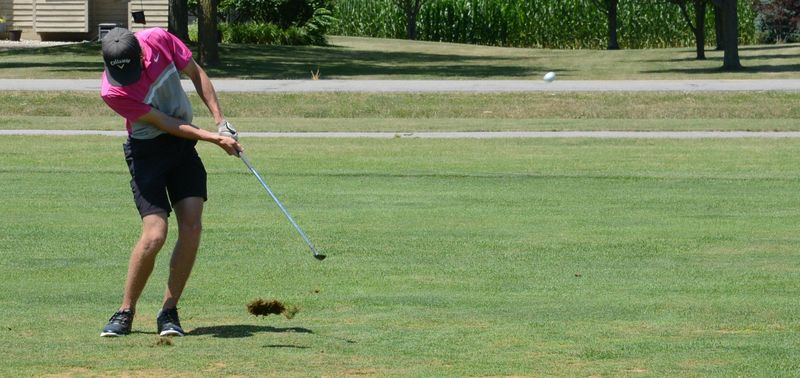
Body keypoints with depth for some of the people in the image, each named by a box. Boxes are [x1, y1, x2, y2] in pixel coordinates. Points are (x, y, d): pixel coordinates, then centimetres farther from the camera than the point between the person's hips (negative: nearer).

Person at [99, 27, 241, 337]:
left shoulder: (159, 41, -14)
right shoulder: (113, 91, -25)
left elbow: (196, 74, 2)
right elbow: (164, 123, -20)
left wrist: (220, 121, -2)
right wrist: (213, 138, -20)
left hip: (183, 146, 5)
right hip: (147, 151, -4)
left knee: (191, 226, -9)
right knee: (154, 235, -17)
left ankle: (169, 312, -1)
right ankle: (125, 313, 0)